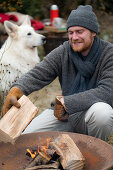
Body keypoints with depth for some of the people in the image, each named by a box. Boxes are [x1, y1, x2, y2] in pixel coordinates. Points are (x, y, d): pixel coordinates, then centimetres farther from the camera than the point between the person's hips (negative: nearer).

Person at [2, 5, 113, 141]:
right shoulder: (63, 52, -3)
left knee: (102, 110, -38)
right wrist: (16, 90, -35)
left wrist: (66, 102, -30)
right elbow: (38, 74, -13)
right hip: (65, 113, 3)